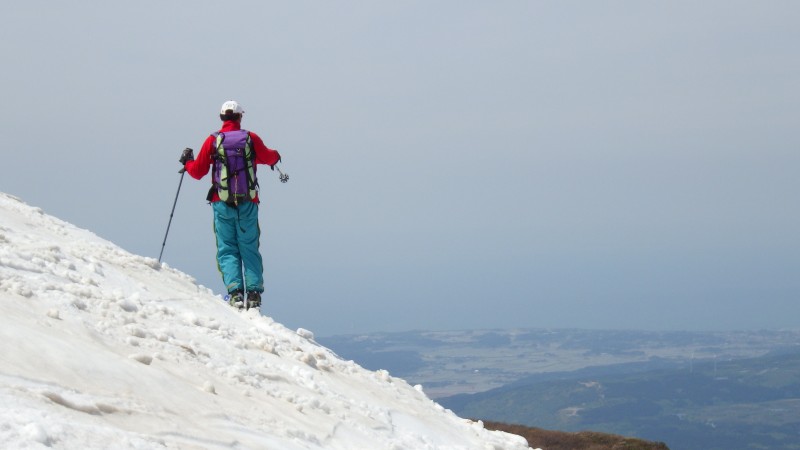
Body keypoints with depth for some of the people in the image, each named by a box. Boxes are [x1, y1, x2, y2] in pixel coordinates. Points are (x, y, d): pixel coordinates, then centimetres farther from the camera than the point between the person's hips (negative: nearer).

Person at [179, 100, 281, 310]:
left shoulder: (213, 140, -3)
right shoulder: (251, 138, 0)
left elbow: (197, 171, 3)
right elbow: (269, 157, 17)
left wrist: (187, 162, 24)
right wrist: (276, 155, 41)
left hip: (223, 204, -1)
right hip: (248, 203, 1)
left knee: (227, 249, 5)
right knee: (249, 248, 9)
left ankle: (235, 291, -9)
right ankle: (254, 292, -1)